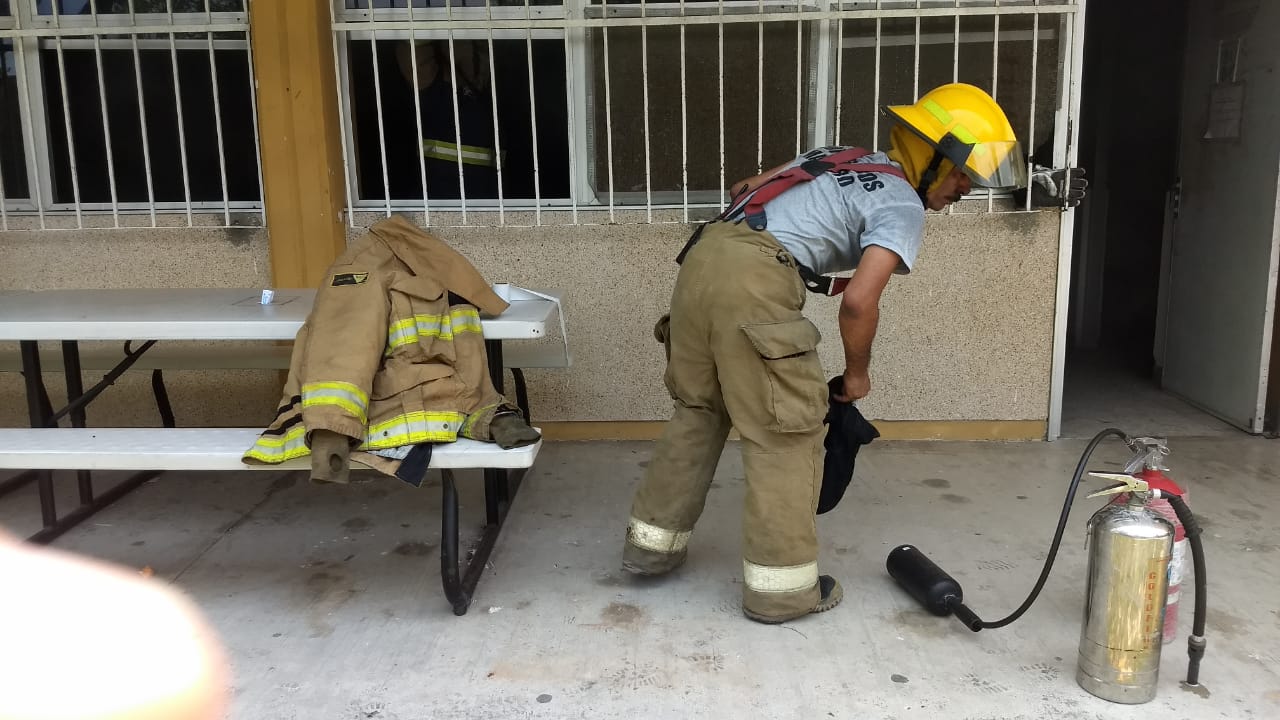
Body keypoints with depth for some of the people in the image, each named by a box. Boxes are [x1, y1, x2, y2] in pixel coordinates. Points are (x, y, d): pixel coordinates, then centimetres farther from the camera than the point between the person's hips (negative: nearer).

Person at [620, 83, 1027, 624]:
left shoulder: (843, 158, 28)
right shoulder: (904, 207, 4)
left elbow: (742, 190, 31)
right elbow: (859, 301, -8)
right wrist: (857, 373, 8)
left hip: (702, 256, 9)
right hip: (753, 282, -8)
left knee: (699, 408, 20)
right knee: (787, 433, 3)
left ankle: (653, 542, 29)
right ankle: (781, 587, 11)